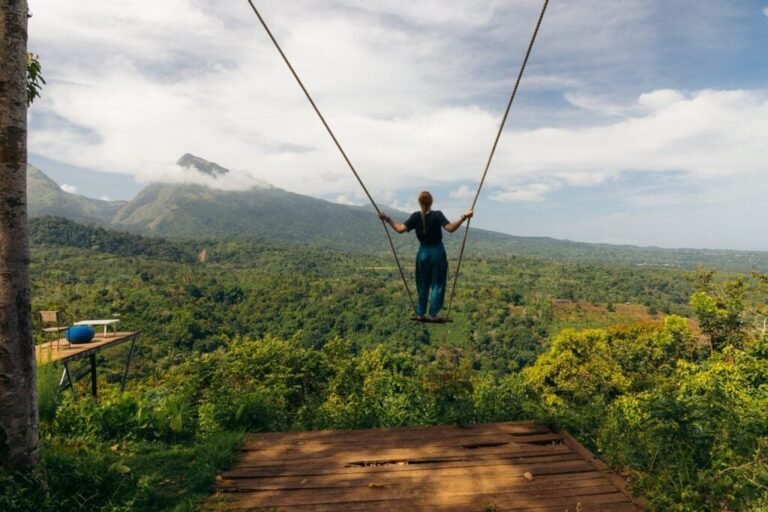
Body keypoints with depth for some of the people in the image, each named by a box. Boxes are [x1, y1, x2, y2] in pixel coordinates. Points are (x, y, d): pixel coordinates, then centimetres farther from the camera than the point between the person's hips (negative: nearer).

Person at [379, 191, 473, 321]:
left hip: (423, 253, 2)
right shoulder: (437, 215, -11)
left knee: (422, 285, 14)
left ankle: (420, 313, 18)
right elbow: (450, 228, -24)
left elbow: (401, 229, -15)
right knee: (437, 284, 7)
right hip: (437, 252, -2)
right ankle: (432, 314, 6)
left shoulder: (416, 216, -6)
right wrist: (463, 217, -24)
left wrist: (387, 219, -6)